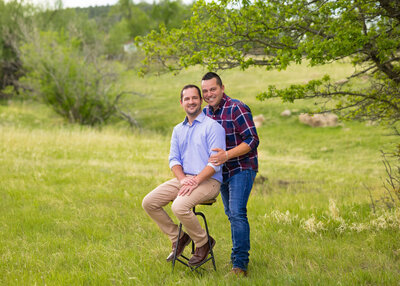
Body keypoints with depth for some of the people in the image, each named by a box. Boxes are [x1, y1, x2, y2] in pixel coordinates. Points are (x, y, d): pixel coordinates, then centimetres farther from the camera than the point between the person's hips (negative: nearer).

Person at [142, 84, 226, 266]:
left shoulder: (212, 126, -6)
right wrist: (182, 179, -11)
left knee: (179, 206, -32)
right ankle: (178, 238, 7)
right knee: (149, 203, -8)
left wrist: (195, 181, -22)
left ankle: (203, 243, -6)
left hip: (208, 181, -7)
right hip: (183, 179, 7)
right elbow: (174, 159, 10)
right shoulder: (178, 130, 17)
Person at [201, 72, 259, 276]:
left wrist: (227, 155, -29)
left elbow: (252, 141, -19)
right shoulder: (206, 113, 7)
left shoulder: (237, 109, -16)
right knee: (231, 214, 13)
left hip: (241, 169, -8)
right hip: (222, 171, 8)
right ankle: (237, 256, 24)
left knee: (237, 213, -17)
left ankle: (240, 263, -15)